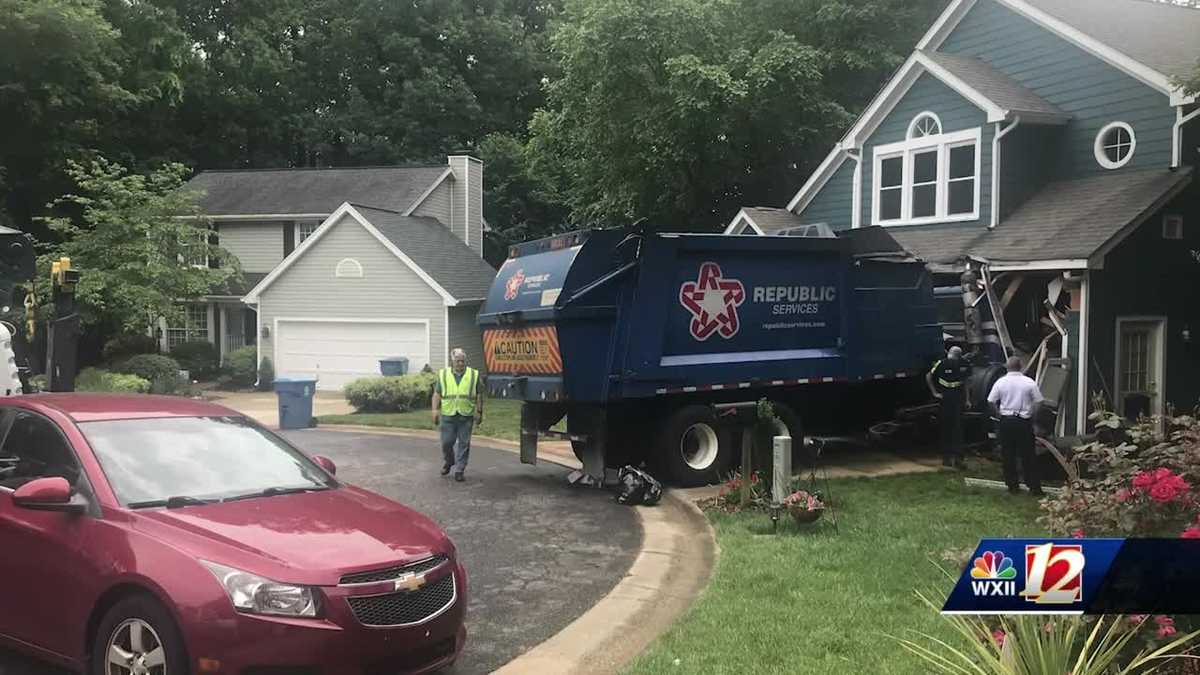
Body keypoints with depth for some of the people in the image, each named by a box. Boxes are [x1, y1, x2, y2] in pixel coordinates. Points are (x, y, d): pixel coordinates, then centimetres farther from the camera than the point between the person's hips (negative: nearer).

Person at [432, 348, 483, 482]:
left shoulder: (474, 375, 5)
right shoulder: (443, 374, 7)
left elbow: (479, 396, 7)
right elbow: (437, 394, 6)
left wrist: (479, 412, 1)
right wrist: (435, 411, -3)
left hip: (466, 416, 0)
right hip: (448, 415, 0)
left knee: (464, 444, 0)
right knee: (447, 442, 3)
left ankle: (459, 471, 8)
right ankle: (448, 462, 31)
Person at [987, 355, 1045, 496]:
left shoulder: (1000, 382, -3)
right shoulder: (1029, 382, -5)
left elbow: (991, 401, -3)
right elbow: (1038, 402, -5)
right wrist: (1029, 411, 10)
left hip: (1006, 421, 0)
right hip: (1024, 421, 0)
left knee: (1008, 455, 8)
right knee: (1028, 455, 5)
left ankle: (1013, 486, 12)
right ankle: (1034, 487, 7)